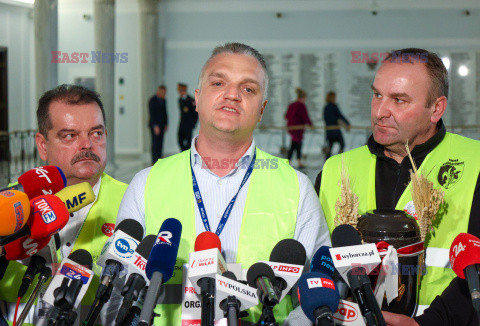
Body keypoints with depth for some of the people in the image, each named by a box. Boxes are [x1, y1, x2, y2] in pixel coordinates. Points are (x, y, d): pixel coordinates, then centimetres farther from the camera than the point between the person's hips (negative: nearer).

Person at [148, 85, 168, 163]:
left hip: (161, 125, 7)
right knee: (155, 142, -9)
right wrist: (155, 126, -24)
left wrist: (166, 124, 9)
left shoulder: (163, 100, 11)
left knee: (160, 143, 4)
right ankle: (154, 161, -7)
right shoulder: (152, 100, -13)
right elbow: (152, 114, -18)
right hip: (154, 125, -7)